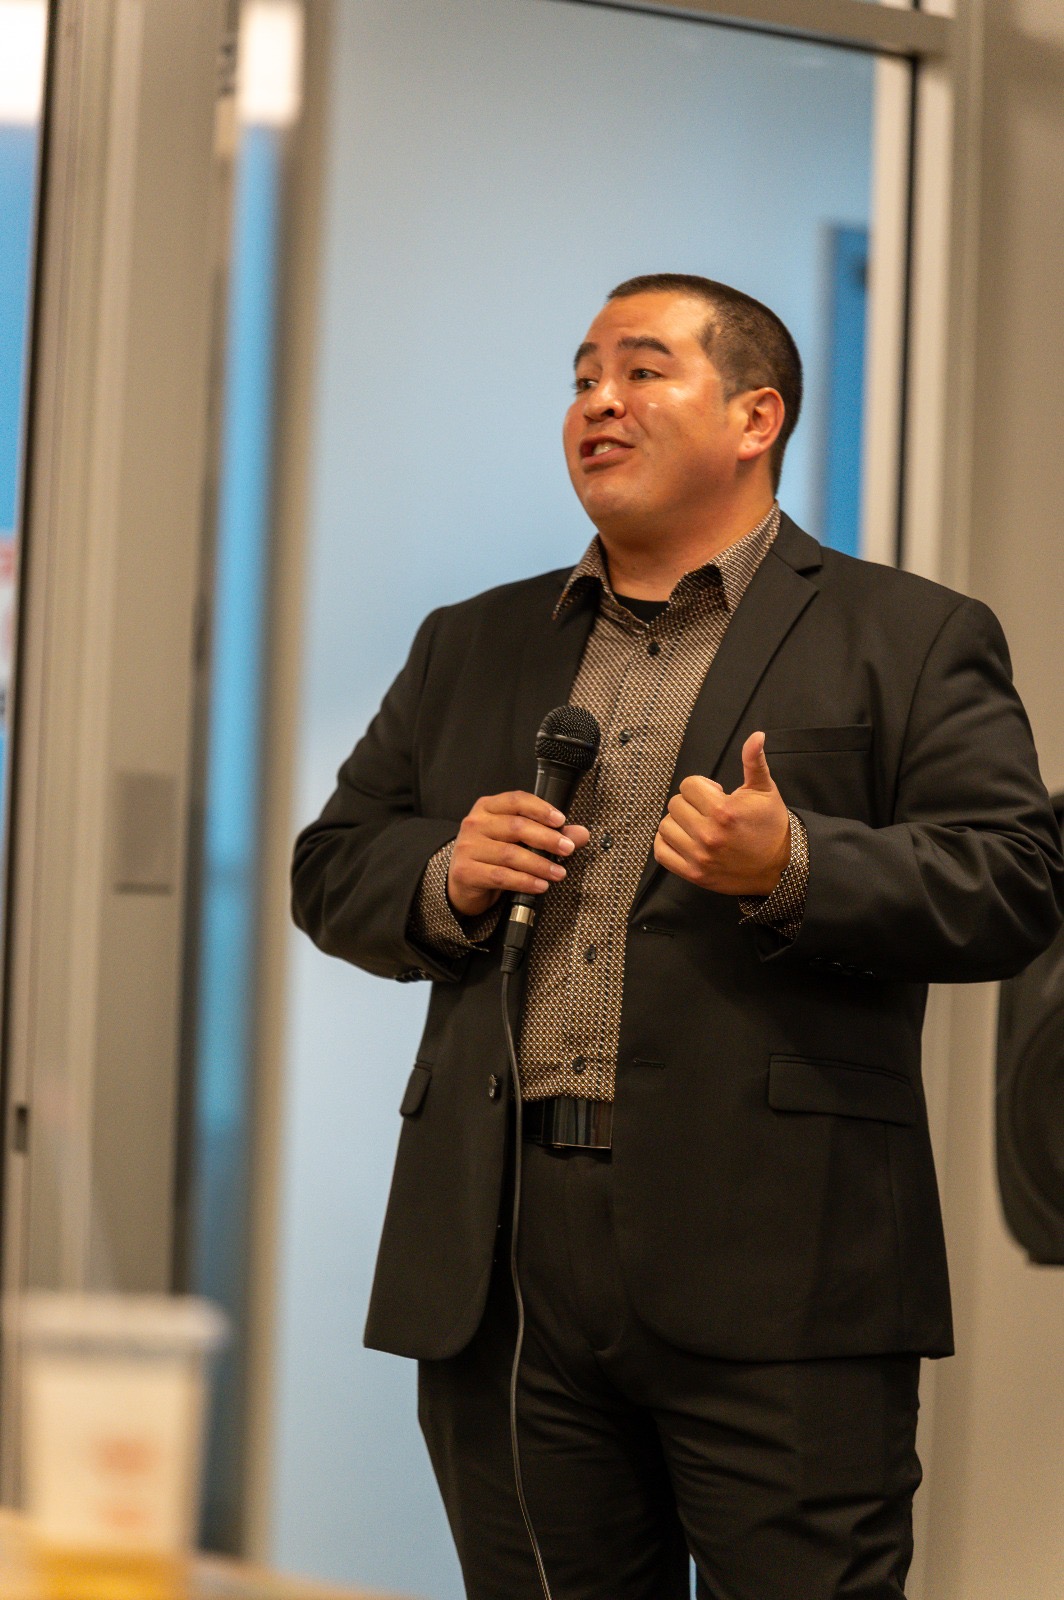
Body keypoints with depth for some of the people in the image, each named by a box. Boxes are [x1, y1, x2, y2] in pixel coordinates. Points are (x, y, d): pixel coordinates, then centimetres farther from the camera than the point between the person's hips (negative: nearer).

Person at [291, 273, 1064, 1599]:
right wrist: (444, 879, -1)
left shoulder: (910, 639, 7)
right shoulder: (471, 648, 22)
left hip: (773, 1280, -4)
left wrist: (795, 868, -19)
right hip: (498, 1267, 4)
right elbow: (332, 868, 21)